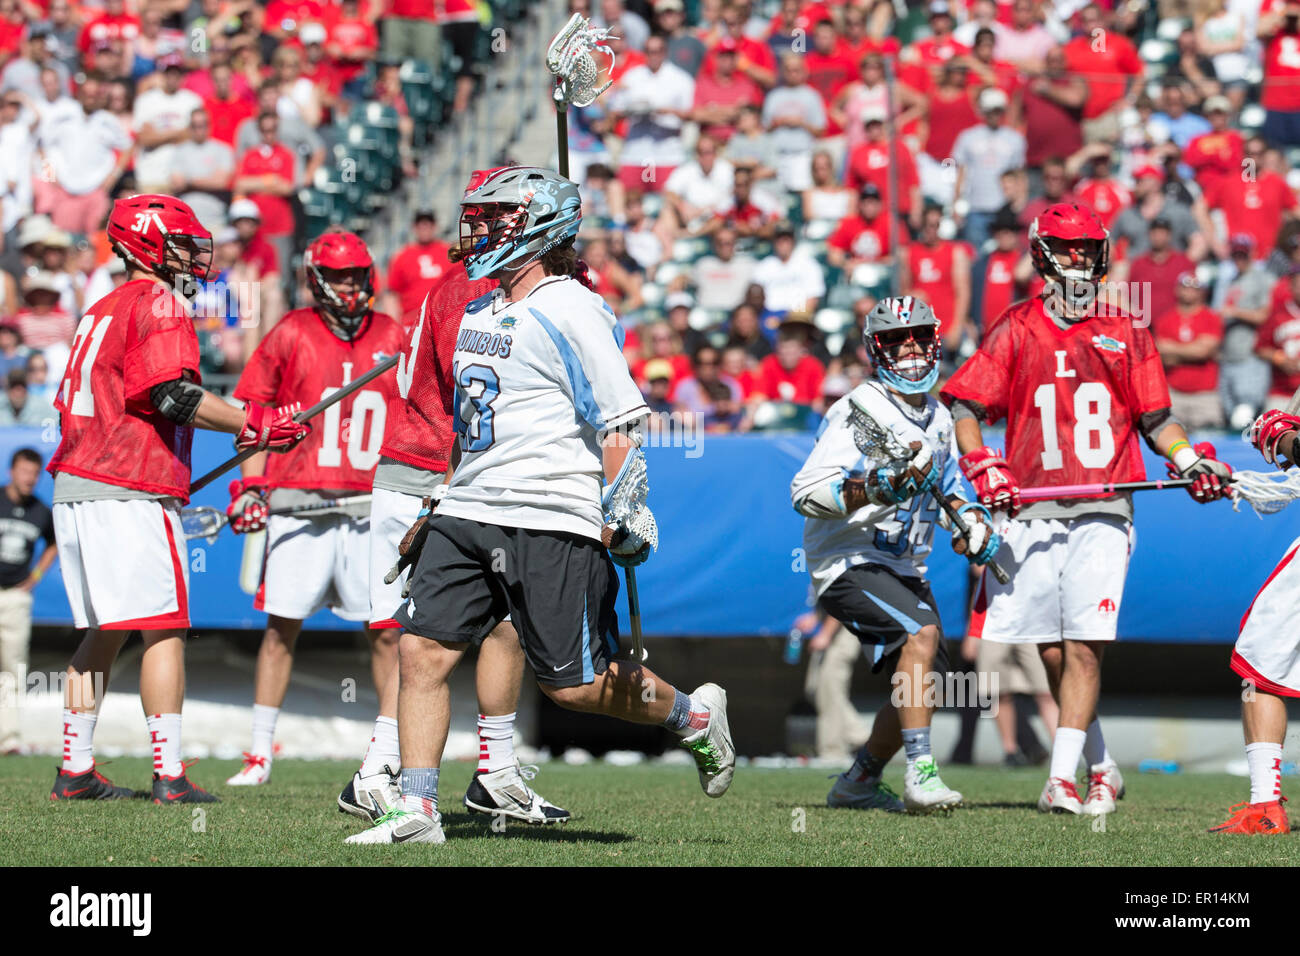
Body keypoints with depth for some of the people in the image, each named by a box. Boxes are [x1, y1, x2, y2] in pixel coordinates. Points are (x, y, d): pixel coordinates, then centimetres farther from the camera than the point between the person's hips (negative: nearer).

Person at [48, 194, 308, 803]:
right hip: (130, 492, -9)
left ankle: (76, 771, 15)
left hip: (74, 488, 9)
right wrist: (255, 424, -11)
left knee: (104, 633, 15)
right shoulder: (159, 304, -7)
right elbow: (174, 396, -18)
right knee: (163, 630, -6)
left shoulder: (102, 310, 21)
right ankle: (169, 775, -9)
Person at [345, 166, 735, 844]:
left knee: (573, 683, -3)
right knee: (422, 651, -4)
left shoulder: (569, 312, -10)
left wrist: (624, 511, -19)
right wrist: (439, 508, 28)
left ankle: (693, 716, 21)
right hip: (469, 513, 8)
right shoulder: (480, 312, 17)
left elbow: (620, 421, -13)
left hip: (551, 526, -8)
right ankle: (417, 812, -1)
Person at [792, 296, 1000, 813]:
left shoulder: (938, 418, 11)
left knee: (924, 681, 9)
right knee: (922, 633, -30)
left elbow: (948, 486, 29)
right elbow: (805, 493, -21)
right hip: (849, 562, -9)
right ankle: (920, 775, -32)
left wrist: (972, 520, 9)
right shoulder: (857, 411, -14)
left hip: (905, 567, 9)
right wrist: (873, 490, -34)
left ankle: (858, 783, 27)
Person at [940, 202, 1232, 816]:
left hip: (1102, 514, 0)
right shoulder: (1016, 329, 8)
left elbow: (1154, 418, 16)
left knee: (1083, 646, -13)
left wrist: (1191, 463, 0)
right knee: (1052, 655, 1)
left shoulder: (1126, 332, 12)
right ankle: (1102, 769, 17)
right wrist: (980, 464, -12)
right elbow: (964, 406, 4)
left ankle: (1062, 778, -14)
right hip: (1031, 513, 0)